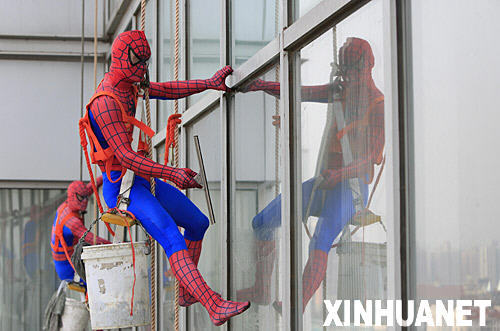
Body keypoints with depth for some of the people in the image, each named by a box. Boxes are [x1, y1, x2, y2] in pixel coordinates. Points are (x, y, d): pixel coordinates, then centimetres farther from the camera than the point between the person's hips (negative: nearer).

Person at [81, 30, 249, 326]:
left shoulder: (128, 85, 9)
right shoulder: (106, 101, -21)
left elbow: (166, 90, 17)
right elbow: (124, 156, -27)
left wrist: (209, 84, 5)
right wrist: (172, 174, -30)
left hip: (143, 178, 11)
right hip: (122, 185, -11)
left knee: (198, 223, 14)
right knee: (172, 238, -26)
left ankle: (188, 292, 26)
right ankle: (215, 307, -37)